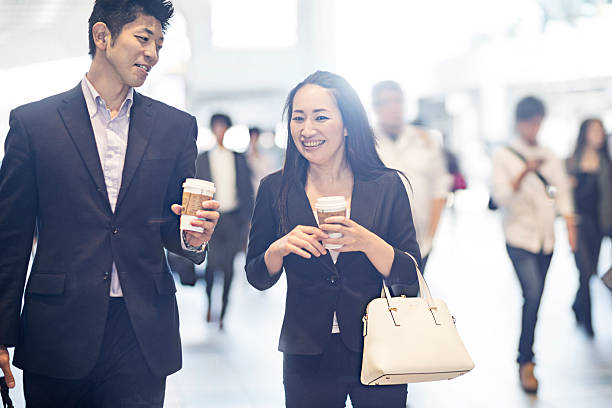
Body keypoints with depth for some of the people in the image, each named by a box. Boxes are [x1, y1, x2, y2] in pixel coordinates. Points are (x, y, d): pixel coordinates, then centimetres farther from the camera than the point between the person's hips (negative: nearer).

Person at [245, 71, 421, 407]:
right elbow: (257, 278, 4)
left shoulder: (386, 186, -3)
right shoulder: (275, 190, 1)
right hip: (307, 358, 1)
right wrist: (279, 249, -17)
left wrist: (367, 242, -22)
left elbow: (408, 275, -4)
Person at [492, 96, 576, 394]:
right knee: (533, 295, -18)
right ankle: (526, 362, -10)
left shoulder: (550, 157, 11)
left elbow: (562, 193, 12)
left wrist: (570, 227, 2)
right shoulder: (504, 156, -1)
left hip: (546, 238, 4)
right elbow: (501, 196, -11)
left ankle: (526, 358, 21)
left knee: (534, 298, 6)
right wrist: (524, 172, -24)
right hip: (520, 237, -4)